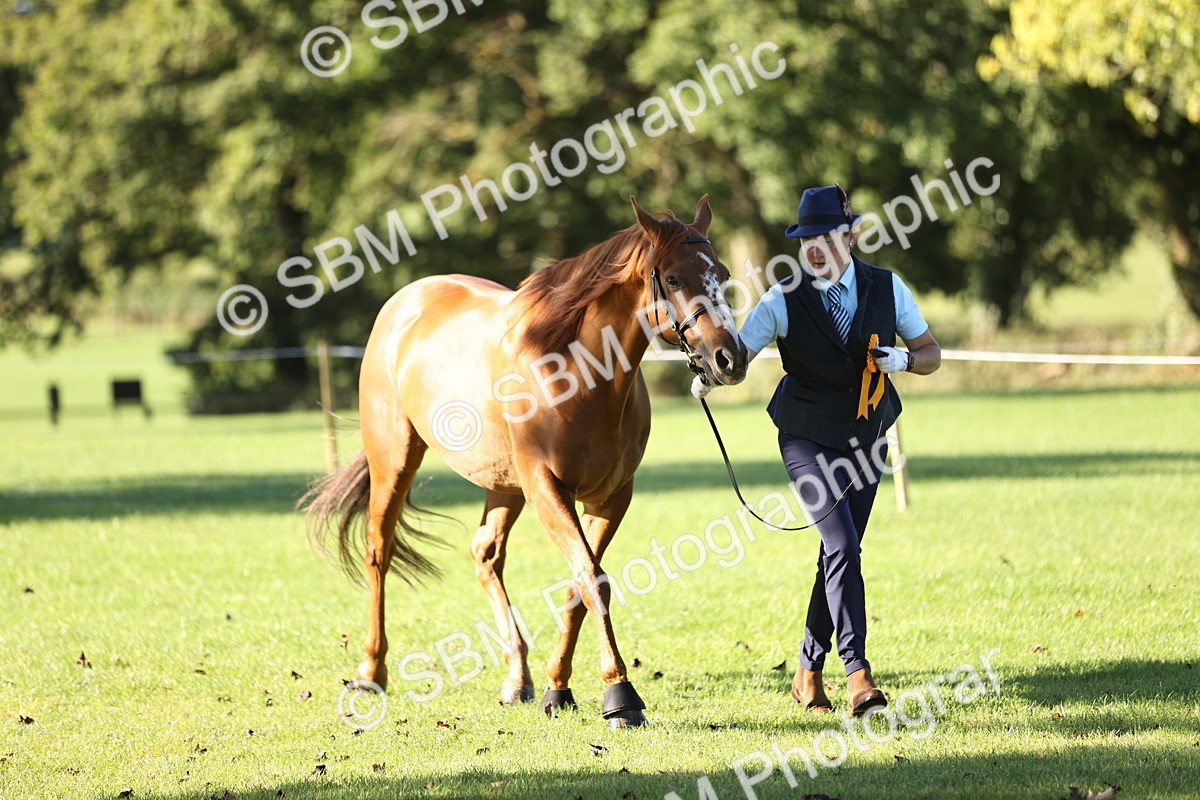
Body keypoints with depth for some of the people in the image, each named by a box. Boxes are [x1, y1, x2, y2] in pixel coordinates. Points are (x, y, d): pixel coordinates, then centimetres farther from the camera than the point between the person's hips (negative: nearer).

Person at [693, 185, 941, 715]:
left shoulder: (887, 289, -2)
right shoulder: (784, 301, -10)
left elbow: (931, 354, 5)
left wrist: (903, 360, -17)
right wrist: (710, 376, -41)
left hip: (865, 438, 4)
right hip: (808, 437, -4)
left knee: (840, 552, 8)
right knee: (842, 547, -18)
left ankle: (810, 669, 21)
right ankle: (857, 671, -20)